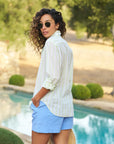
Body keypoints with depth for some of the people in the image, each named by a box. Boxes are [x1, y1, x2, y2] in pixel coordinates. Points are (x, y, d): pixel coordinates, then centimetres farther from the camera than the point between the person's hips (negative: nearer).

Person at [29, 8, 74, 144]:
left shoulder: (52, 43, -10)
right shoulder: (66, 45, 17)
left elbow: (53, 77, -18)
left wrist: (36, 98, -9)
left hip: (48, 105, -8)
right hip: (66, 106, 8)